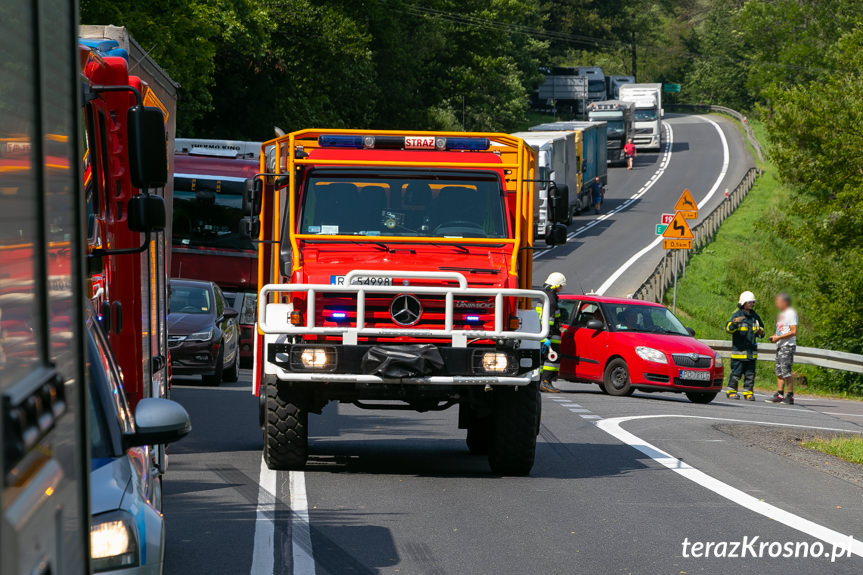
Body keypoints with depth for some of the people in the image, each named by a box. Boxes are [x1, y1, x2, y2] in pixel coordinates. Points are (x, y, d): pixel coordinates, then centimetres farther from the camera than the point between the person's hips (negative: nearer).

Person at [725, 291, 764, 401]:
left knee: (750, 373, 4)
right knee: (736, 372, -4)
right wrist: (735, 322, -32)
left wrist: (760, 332, 5)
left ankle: (748, 392, 9)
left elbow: (761, 328, 29)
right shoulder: (737, 315, -2)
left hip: (751, 351, 5)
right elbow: (728, 328, -13)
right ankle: (731, 391, 5)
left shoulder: (755, 316, 15)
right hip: (739, 349, -5)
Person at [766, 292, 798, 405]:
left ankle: (790, 396, -10)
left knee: (786, 371, -12)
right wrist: (774, 336, 10)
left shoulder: (791, 313, -10)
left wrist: (778, 337, -17)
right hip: (780, 346, 10)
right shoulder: (781, 314, 20)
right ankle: (779, 394, 9)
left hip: (788, 346, -10)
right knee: (779, 372, 7)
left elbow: (793, 332, -17)